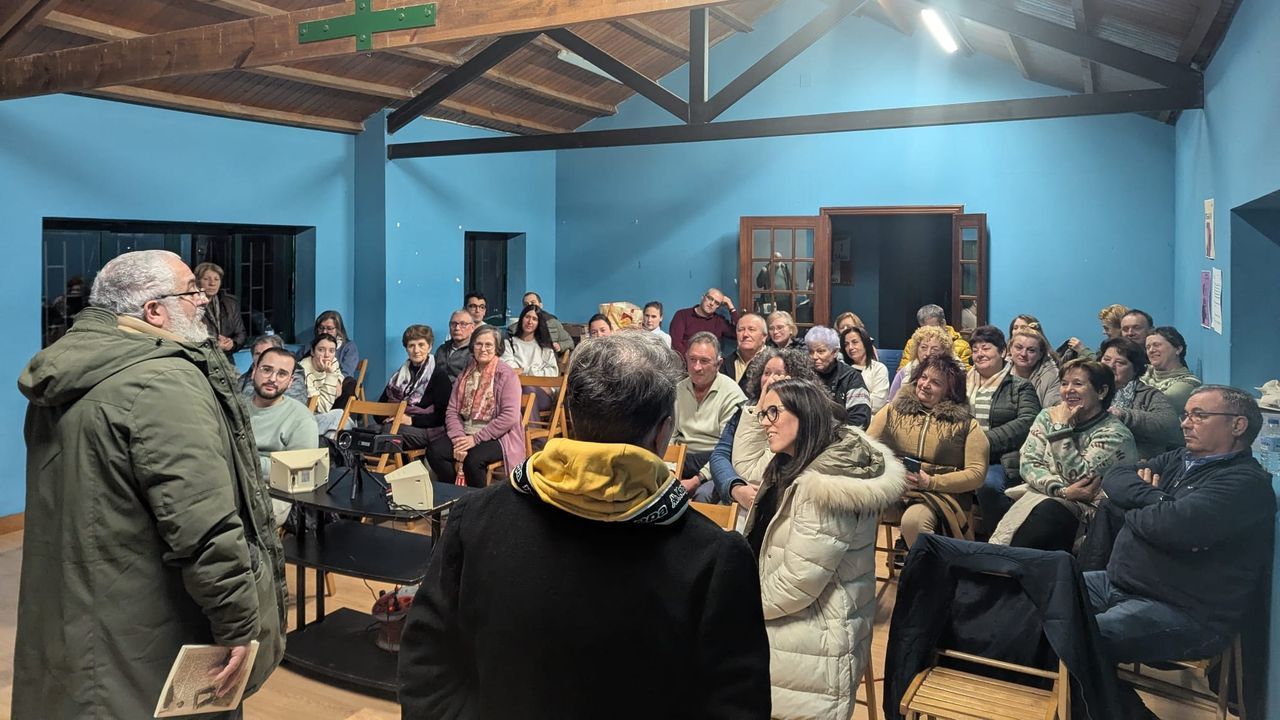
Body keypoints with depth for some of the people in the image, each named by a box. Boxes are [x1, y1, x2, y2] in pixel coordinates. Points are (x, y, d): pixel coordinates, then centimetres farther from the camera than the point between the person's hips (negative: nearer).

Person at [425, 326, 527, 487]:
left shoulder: (507, 375, -6)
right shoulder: (466, 374, 12)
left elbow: (510, 416, -16)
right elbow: (452, 411, 6)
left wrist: (476, 439, -17)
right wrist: (459, 438, -14)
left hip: (497, 437, -5)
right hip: (466, 434, 5)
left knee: (473, 458, -34)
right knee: (434, 450, -20)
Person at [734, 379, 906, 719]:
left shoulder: (825, 486, -28)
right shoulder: (793, 462, 1)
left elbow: (796, 580, -26)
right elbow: (747, 461, 22)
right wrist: (757, 408, 8)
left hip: (814, 642, -9)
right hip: (794, 626, 9)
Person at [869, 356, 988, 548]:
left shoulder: (966, 424, 9)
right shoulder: (892, 411, 15)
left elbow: (977, 473, 2)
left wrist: (931, 482, -10)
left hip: (941, 493, -2)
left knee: (913, 520, -36)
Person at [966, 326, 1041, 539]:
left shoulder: (1020, 387, 9)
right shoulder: (963, 383, 22)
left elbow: (1027, 421, -6)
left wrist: (988, 440, -15)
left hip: (1001, 461, -3)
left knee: (988, 484, -36)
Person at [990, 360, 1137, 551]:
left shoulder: (1115, 433, -4)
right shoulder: (1048, 416, 9)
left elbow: (1078, 476, -13)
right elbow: (1028, 464, 1)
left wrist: (1061, 427, -12)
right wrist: (1063, 491, -15)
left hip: (1085, 509, -3)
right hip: (1039, 496, 3)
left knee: (1049, 510, -33)